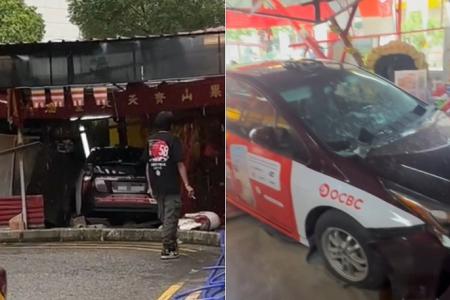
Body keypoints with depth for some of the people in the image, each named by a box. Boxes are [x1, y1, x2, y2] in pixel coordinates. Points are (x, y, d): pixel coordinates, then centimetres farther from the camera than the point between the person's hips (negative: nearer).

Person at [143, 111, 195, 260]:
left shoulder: (150, 140, 8)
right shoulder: (173, 140, -8)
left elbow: (147, 164, 11)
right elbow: (180, 164, -12)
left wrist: (150, 186, 17)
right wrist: (186, 184, -11)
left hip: (156, 186, 5)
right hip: (171, 186, -5)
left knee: (163, 217, 16)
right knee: (171, 217, 0)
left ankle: (172, 244, 26)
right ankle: (167, 249, 0)